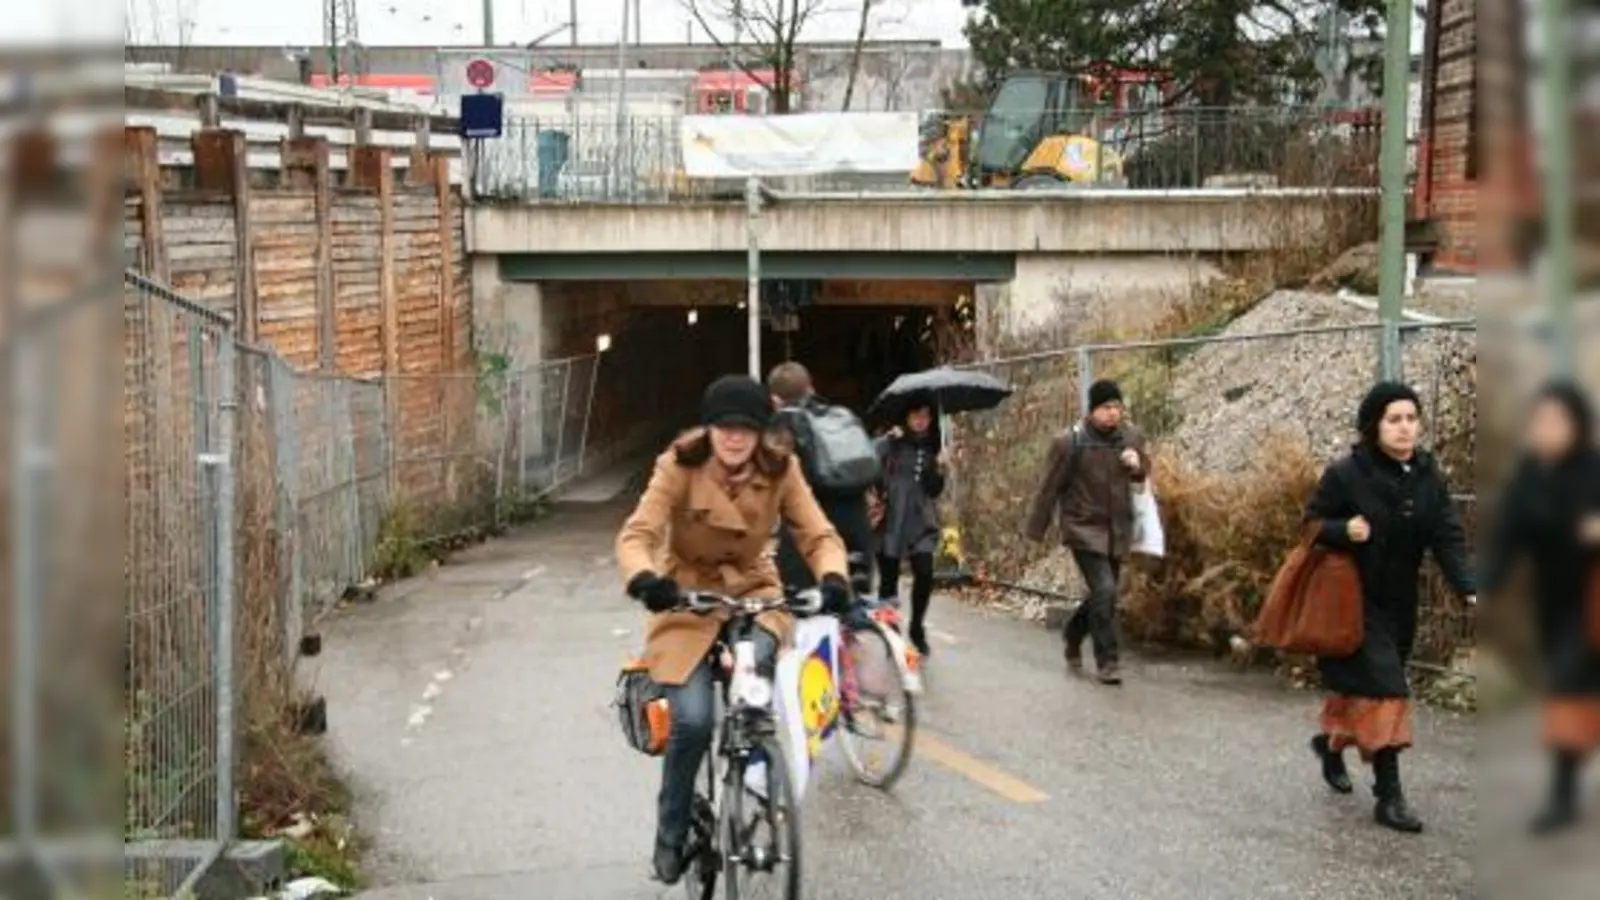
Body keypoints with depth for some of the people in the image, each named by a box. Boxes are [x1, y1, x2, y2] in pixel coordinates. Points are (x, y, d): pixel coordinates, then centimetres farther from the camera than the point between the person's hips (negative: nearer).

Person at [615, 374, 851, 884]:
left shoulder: (780, 470, -12)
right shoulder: (679, 466, -18)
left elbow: (819, 535, -15)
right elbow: (637, 534, -26)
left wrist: (833, 578, -38)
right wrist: (643, 578, -49)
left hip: (752, 590, 2)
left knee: (757, 664, -32)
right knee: (693, 721, -19)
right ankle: (671, 836, 6)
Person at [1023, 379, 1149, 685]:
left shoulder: (1132, 437, 1)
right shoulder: (1070, 442, -13)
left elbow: (1143, 473, 18)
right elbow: (1050, 487, -7)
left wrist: (1138, 465, -7)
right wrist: (1035, 530, -3)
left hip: (1118, 531, 5)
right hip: (1085, 529, -5)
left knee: (1103, 595, 13)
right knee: (1104, 591, -16)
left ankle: (1073, 636, 40)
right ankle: (1107, 661, -5)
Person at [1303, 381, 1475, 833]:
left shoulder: (1428, 475, -3)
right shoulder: (1345, 473, -16)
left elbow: (1447, 537, -8)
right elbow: (1313, 523, -6)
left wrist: (1467, 589, -22)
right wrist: (1344, 530, -28)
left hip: (1399, 601, 6)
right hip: (1355, 598, -6)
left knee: (1361, 682, 18)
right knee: (1382, 686, -13)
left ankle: (1331, 741, 47)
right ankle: (1388, 795, -9)